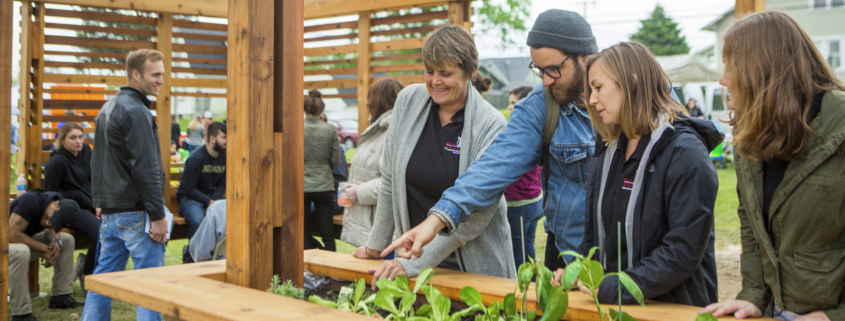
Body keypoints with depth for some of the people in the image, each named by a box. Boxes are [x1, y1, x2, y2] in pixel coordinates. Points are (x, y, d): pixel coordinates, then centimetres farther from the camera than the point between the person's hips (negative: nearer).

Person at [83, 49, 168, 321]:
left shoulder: (107, 109, 18)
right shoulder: (135, 112, -14)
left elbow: (98, 164, 22)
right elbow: (146, 168, -19)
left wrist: (100, 202, 22)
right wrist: (158, 215, -18)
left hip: (109, 212, 9)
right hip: (135, 211, -9)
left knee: (103, 277, 13)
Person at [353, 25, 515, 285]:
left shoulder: (491, 126, -15)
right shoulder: (408, 101, -3)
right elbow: (390, 180, 5)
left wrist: (413, 263, -22)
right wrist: (376, 245, 8)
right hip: (412, 252, 3)